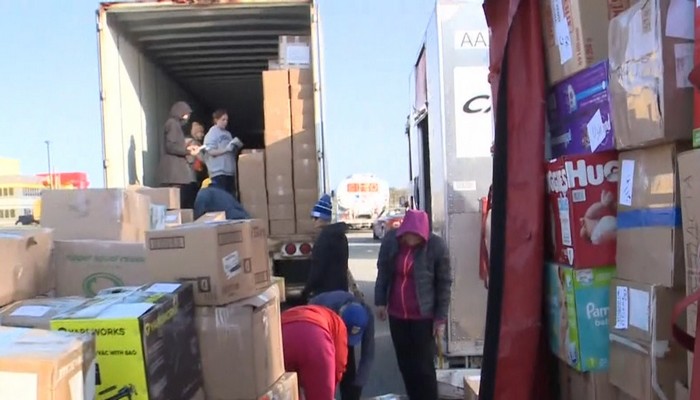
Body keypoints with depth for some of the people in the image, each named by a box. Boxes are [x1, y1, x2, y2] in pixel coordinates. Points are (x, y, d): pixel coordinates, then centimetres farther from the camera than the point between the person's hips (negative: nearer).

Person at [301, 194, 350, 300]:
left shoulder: (324, 237, -18)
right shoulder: (340, 235, 11)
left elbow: (317, 267, -19)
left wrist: (307, 290, -11)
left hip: (326, 289, -9)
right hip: (340, 287, 9)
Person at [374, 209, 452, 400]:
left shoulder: (436, 245, -16)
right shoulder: (390, 239, -6)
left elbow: (444, 283, -8)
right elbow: (383, 271, 7)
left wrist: (441, 318, -7)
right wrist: (380, 301, 6)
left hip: (423, 316, -4)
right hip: (396, 314, 4)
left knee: (424, 366, 2)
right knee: (405, 364, 15)